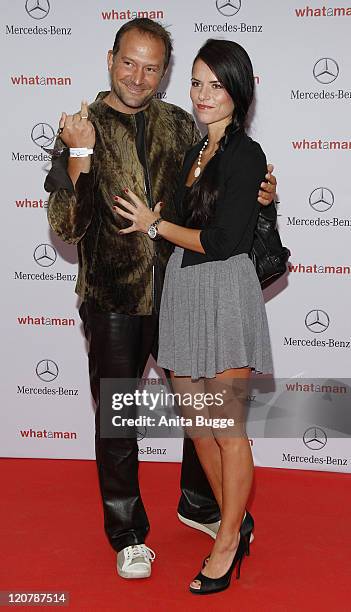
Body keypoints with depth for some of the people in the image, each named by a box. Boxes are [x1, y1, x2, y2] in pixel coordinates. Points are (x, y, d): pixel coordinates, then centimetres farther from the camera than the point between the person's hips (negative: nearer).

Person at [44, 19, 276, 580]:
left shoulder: (180, 125, 3)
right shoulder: (82, 130, -6)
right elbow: (67, 227, -13)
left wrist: (255, 195, -8)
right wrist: (79, 156, -26)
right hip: (112, 300, -3)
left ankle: (199, 505, 41)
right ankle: (128, 535, 30)